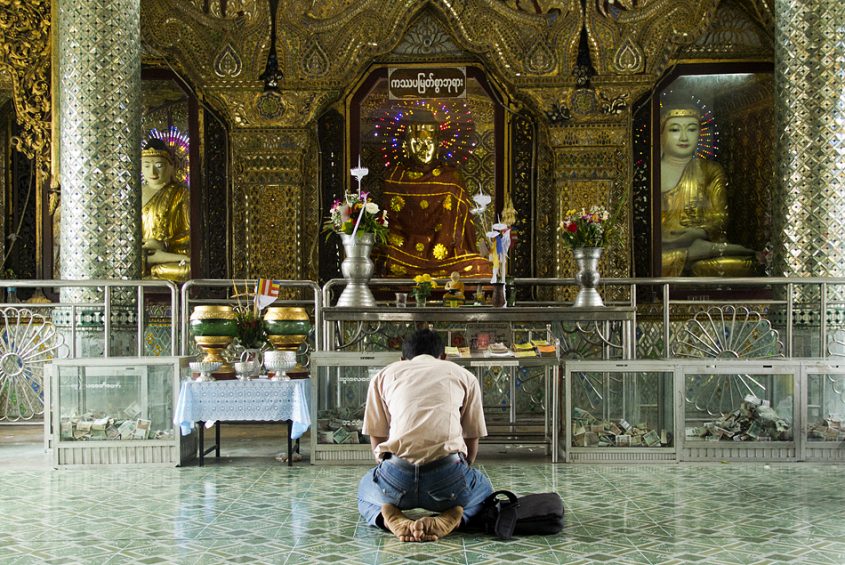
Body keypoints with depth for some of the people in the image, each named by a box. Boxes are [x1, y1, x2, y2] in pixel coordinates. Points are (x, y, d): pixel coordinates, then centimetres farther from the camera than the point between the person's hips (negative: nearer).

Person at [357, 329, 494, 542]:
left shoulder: (384, 374, 21)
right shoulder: (464, 375, 21)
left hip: (396, 476, 1)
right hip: (448, 479, 0)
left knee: (366, 488, 37)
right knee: (483, 487, 36)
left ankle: (390, 518, 3)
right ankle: (452, 518, 2)